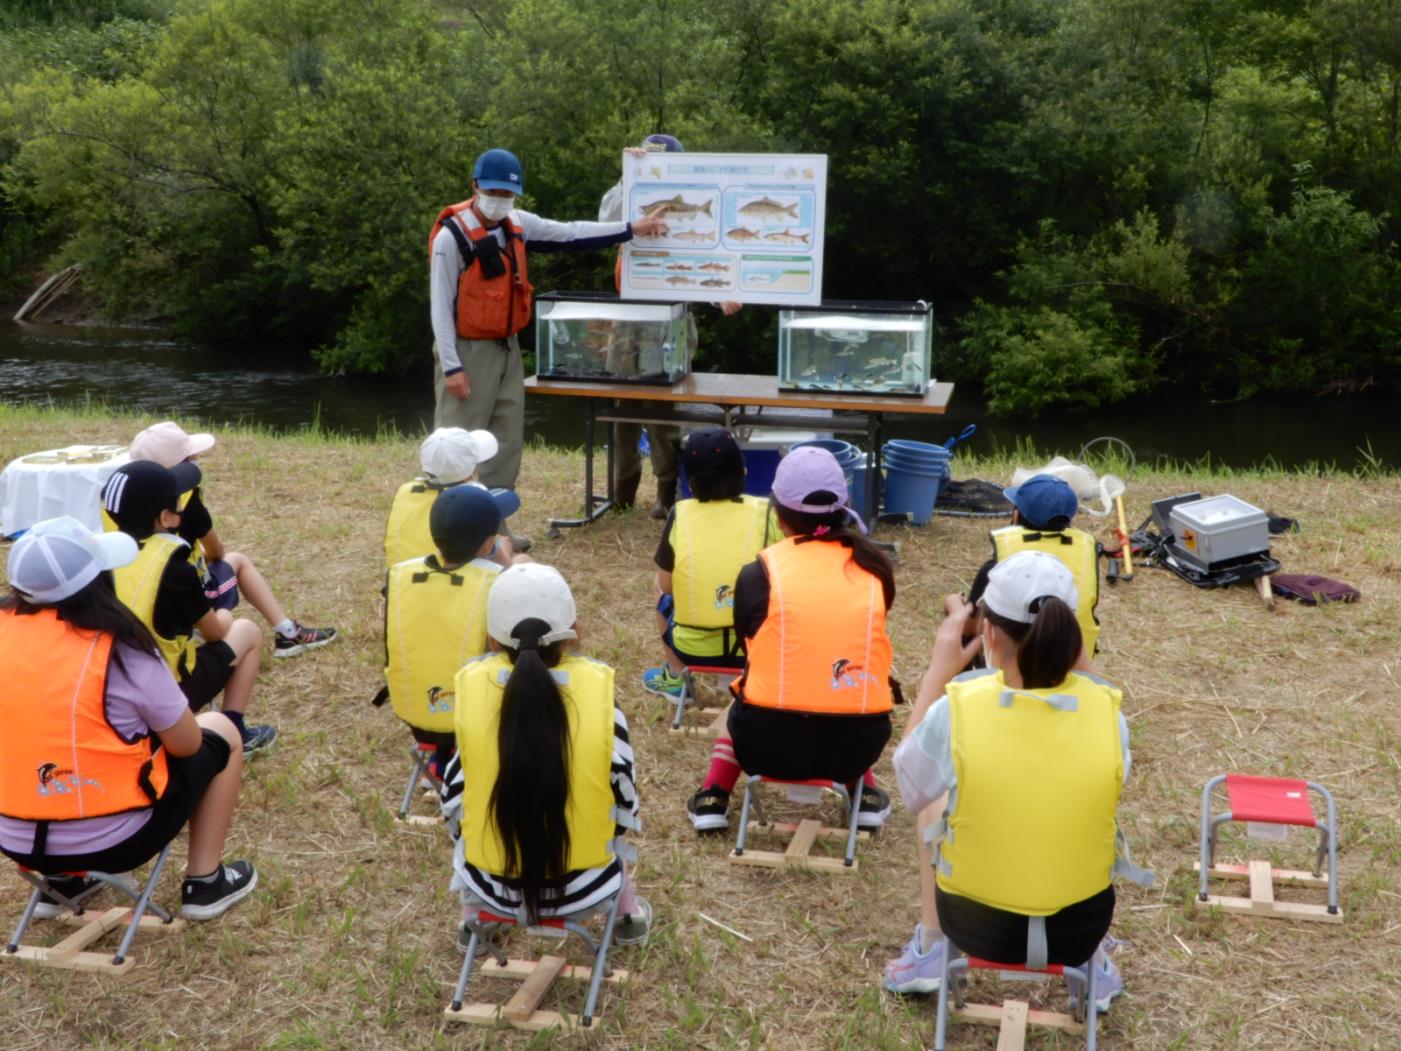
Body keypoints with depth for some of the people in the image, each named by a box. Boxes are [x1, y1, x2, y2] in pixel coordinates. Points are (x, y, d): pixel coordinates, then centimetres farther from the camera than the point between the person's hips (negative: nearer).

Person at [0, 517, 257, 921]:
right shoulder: (120, 650, -20)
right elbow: (187, 744, -8)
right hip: (116, 840, -5)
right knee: (221, 731, 16)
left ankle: (61, 881, 30)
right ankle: (204, 882, 20)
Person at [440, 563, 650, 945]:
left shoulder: (474, 688, -15)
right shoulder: (600, 695, -17)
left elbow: (453, 810, -4)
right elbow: (625, 810, -6)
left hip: (493, 888, 1)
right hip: (585, 888, 0)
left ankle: (472, 917, 36)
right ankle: (628, 911, 35)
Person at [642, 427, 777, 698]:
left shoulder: (680, 515, -9)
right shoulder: (766, 513, -11)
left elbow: (666, 585, 1)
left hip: (692, 648, 1)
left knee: (662, 592, 30)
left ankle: (676, 676, 39)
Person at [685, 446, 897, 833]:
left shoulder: (759, 572, -1)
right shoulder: (873, 566, 4)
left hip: (770, 743, -1)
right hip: (858, 743, 2)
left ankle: (714, 797, 22)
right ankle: (864, 796, 27)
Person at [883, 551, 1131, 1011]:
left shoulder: (955, 711, -23)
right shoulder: (1106, 711, -17)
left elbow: (910, 787, -1)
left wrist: (938, 670, 1)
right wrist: (1076, 666, 3)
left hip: (976, 923, -1)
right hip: (1080, 928, 1)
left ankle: (929, 952, 30)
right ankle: (1090, 967, 31)